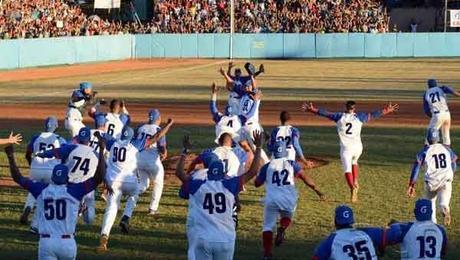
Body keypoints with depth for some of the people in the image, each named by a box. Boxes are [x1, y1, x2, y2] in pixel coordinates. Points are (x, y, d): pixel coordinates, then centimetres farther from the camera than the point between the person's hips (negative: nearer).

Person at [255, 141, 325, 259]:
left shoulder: (267, 166, 8)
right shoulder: (292, 164, 8)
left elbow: (257, 183, 17)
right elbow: (304, 177, -1)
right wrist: (317, 190, 1)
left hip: (272, 199, -1)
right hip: (289, 199, 1)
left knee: (268, 226, 10)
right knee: (287, 217, 29)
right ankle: (282, 229, -4)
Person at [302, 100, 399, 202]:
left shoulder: (339, 117, 1)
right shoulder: (359, 117, 3)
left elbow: (325, 113, 8)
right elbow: (373, 115, 11)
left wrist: (311, 109, 17)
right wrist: (387, 111, 22)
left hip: (346, 148, -2)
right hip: (358, 147, 2)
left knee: (347, 169, -5)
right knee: (354, 162, 31)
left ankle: (352, 188, -28)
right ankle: (355, 182, 19)